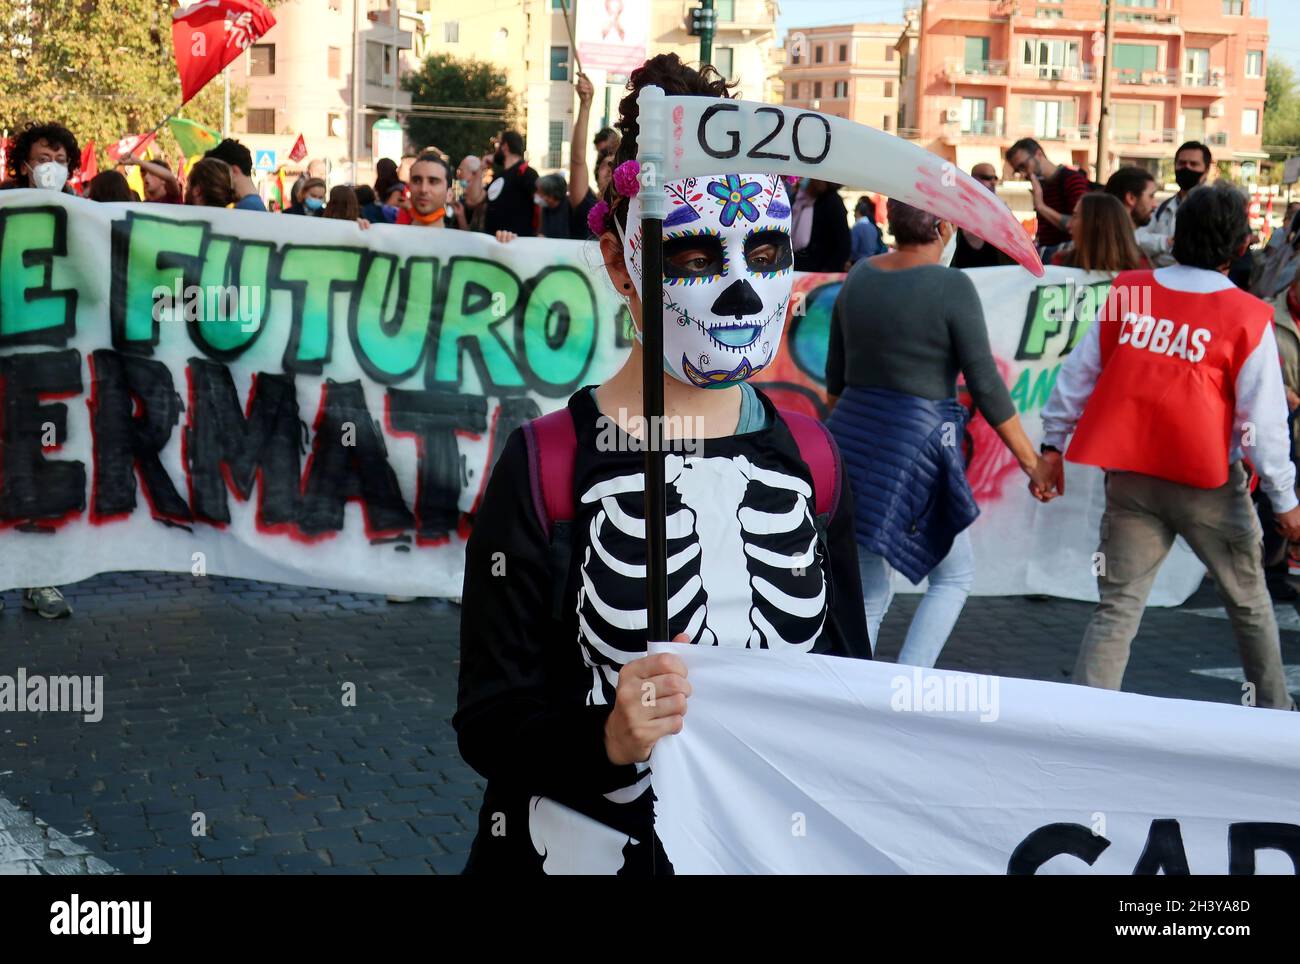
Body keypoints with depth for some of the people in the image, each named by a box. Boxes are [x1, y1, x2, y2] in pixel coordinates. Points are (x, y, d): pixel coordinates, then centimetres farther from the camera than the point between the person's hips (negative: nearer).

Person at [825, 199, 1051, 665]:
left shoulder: (859, 276, 5)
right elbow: (985, 386, -12)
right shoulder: (952, 286, -12)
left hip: (852, 439, 6)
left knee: (869, 593, 14)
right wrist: (1031, 461, -4)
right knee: (953, 576, 14)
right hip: (915, 448, -6)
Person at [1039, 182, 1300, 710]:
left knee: (1116, 609, 5)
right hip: (1208, 485, -2)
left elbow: (1077, 375, 3)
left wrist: (1052, 445, 12)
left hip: (1129, 479, 2)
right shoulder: (1246, 318, -9)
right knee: (1249, 601, 19)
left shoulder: (1127, 292, -1)